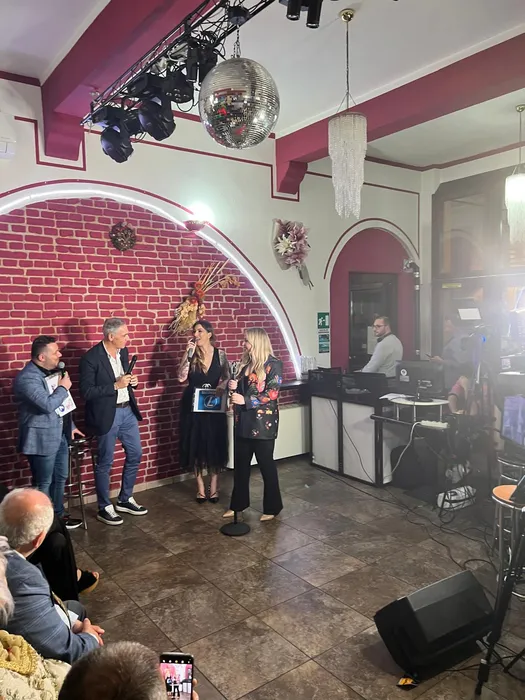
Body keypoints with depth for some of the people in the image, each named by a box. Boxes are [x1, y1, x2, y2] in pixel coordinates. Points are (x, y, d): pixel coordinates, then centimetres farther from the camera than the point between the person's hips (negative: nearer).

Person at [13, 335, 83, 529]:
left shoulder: (51, 371, 7)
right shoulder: (27, 378, -22)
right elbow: (48, 404, -32)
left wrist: (70, 426, 18)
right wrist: (63, 387, -16)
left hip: (59, 435, 9)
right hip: (41, 439, -9)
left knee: (60, 478, 19)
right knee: (43, 484, 6)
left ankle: (59, 515, 35)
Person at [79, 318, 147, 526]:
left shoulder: (123, 351, 5)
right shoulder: (91, 358, -17)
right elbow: (86, 392, -19)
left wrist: (132, 381, -5)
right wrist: (115, 386, -23)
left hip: (127, 411, 7)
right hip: (107, 415, -7)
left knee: (135, 455, 14)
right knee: (105, 462, 5)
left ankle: (125, 500, 30)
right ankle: (104, 508, 22)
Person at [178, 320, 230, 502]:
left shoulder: (220, 354, -2)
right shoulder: (191, 355, -3)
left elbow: (227, 377, 6)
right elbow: (181, 378, -15)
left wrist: (222, 385, -15)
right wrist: (188, 353, -18)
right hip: (193, 406, 0)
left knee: (215, 446, 5)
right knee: (196, 446, 6)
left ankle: (214, 487, 20)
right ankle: (200, 488, 19)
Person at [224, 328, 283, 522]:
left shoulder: (273, 364, -11)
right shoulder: (246, 363, 10)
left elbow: (272, 393, -17)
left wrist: (245, 400, -22)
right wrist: (232, 385, -4)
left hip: (263, 422, -7)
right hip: (243, 420, 7)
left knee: (266, 464, 5)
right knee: (240, 464, 14)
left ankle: (272, 507, 20)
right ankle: (238, 503, 29)